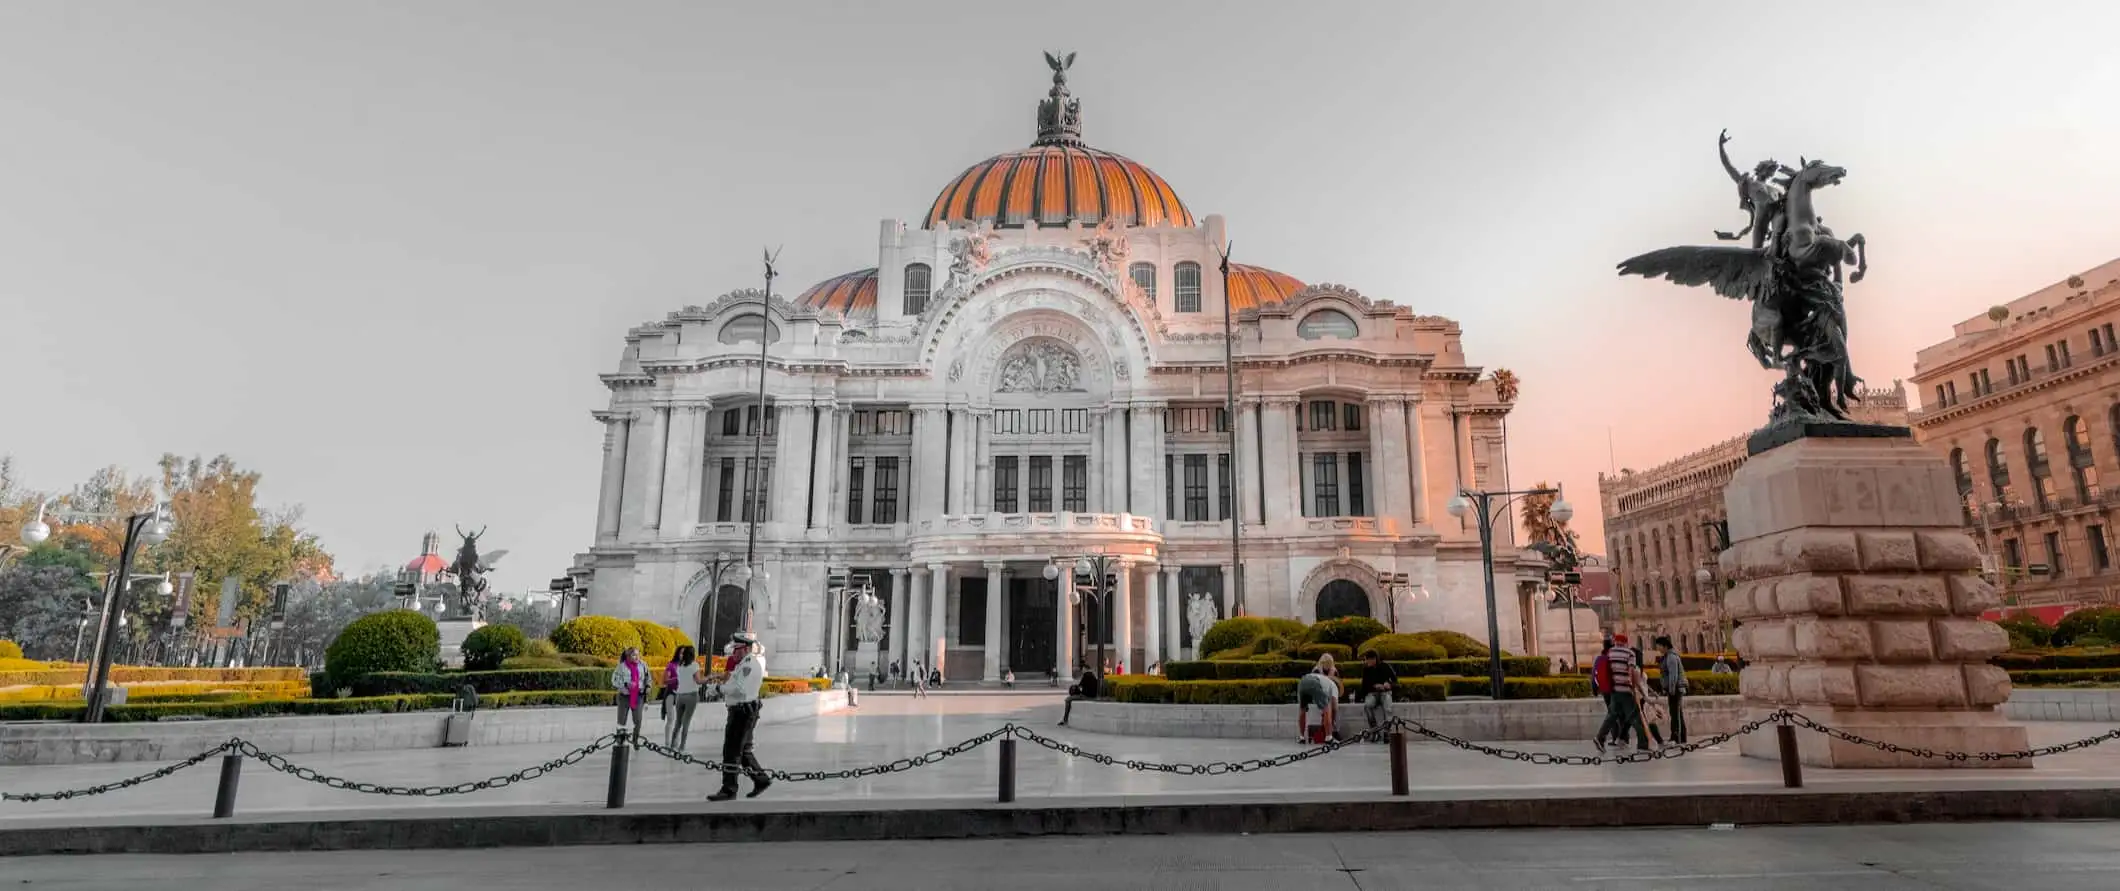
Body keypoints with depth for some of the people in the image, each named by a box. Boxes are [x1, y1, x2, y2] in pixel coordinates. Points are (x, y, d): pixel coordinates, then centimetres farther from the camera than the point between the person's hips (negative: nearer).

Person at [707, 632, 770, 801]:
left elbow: (740, 690, -24)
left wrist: (720, 687, -13)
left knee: (731, 750, -6)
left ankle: (729, 789, 1)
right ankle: (762, 779, 24)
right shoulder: (746, 663, 16)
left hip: (744, 712, -10)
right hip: (739, 710, 10)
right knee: (743, 749, 16)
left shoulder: (750, 664, -18)